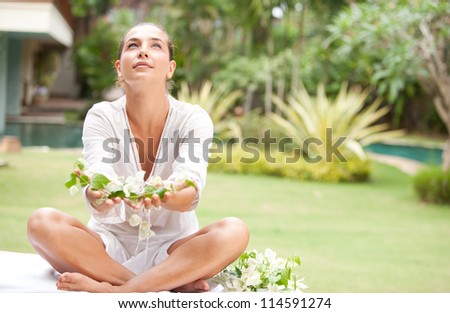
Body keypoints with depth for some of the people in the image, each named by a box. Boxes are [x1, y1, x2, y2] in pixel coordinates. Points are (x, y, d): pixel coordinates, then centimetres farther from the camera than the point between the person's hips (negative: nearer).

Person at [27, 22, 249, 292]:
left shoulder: (193, 119, -7)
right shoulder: (102, 117, -6)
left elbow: (190, 193, -24)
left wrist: (163, 195, -49)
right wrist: (98, 195, -48)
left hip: (172, 248, -1)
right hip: (110, 246, 1)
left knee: (234, 231, -29)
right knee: (42, 221, -26)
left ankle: (117, 290, -31)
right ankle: (172, 283, -28)